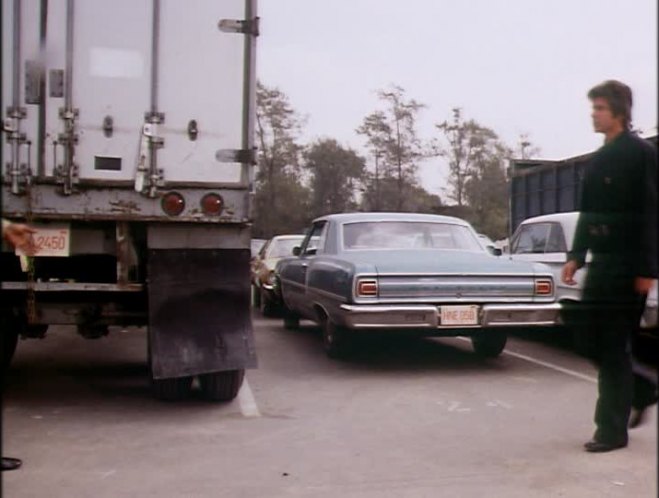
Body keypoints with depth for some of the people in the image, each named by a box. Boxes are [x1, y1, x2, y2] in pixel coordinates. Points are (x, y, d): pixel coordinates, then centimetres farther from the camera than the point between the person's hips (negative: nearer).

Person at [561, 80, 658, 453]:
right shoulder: (601, 158, 14)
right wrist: (577, 256, 11)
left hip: (626, 264, -7)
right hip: (602, 261, 8)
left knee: (614, 345, -3)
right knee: (597, 337, 12)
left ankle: (613, 430, 8)